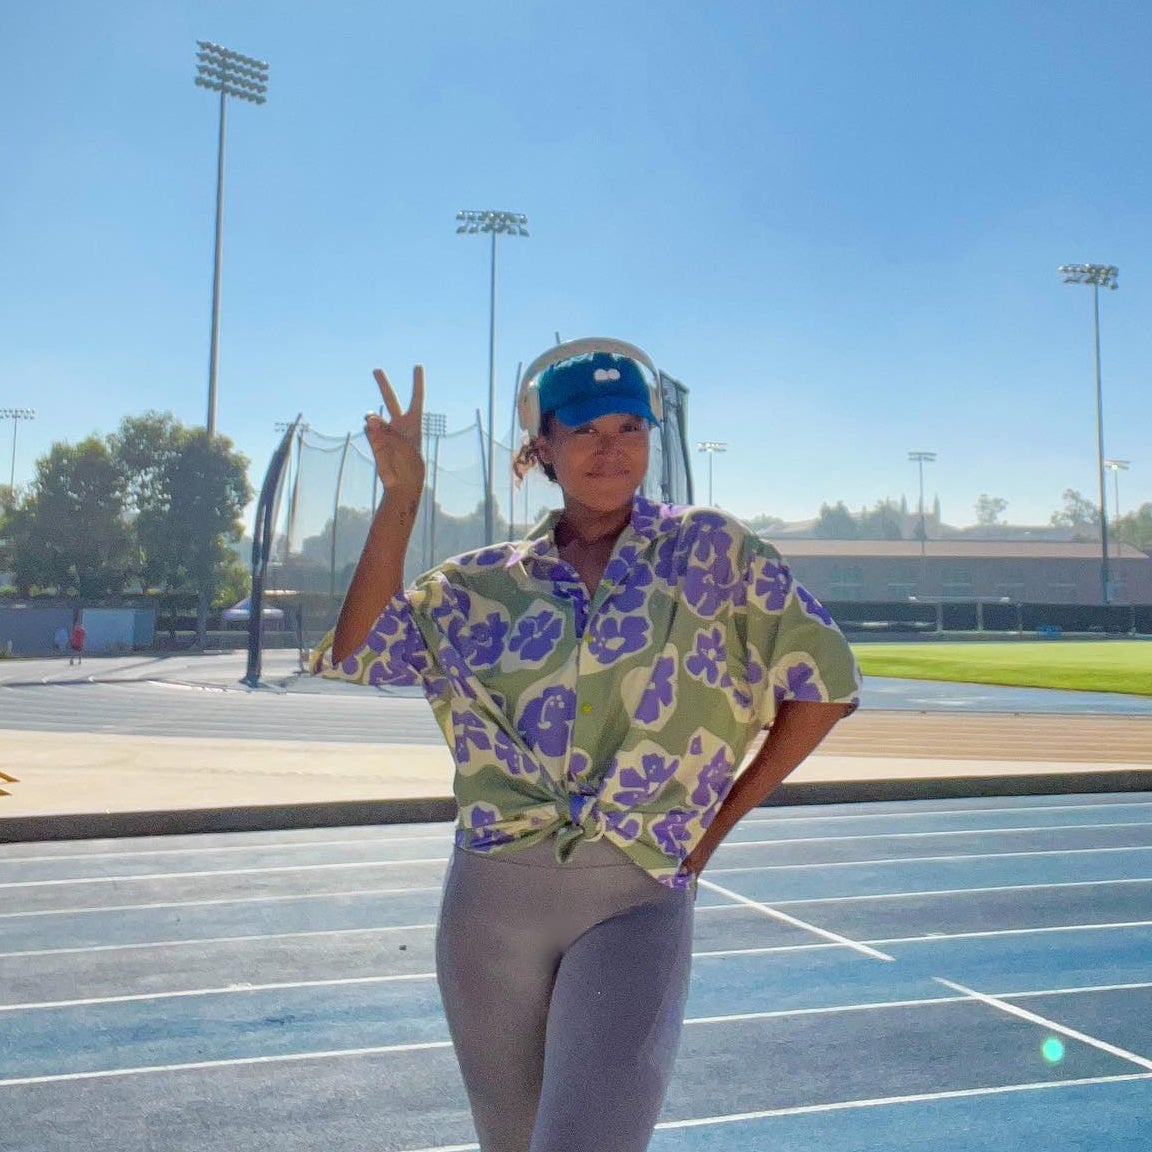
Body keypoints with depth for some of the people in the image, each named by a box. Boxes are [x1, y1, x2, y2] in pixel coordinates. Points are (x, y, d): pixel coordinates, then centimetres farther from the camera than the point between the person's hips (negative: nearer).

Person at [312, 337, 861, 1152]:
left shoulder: (711, 551, 1)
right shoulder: (483, 584, 8)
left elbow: (824, 684, 3)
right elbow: (354, 658, -1)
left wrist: (715, 826, 1)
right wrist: (402, 497, -5)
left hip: (638, 898, -3)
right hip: (492, 898, 3)